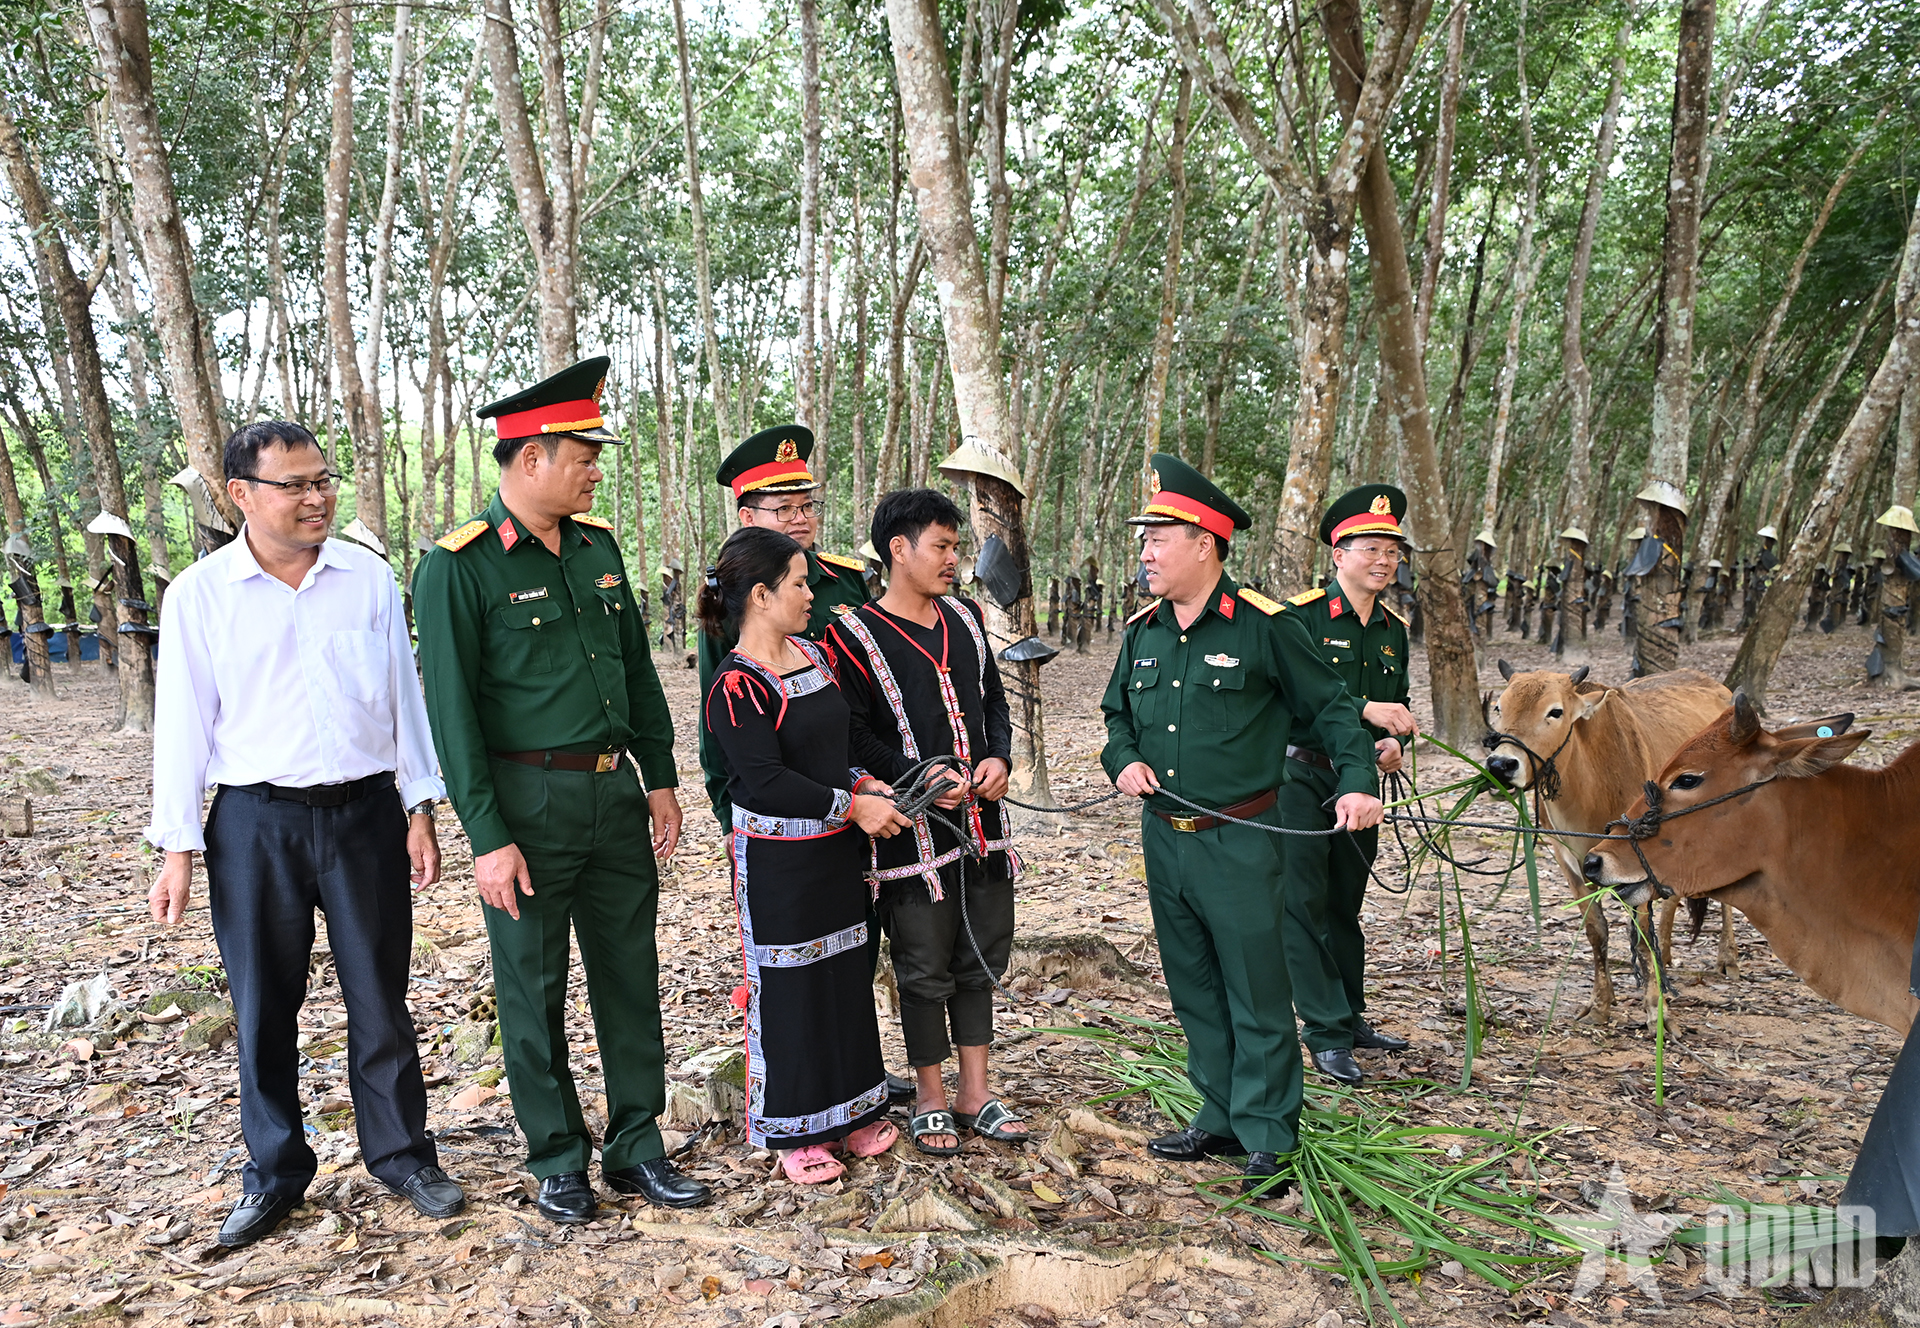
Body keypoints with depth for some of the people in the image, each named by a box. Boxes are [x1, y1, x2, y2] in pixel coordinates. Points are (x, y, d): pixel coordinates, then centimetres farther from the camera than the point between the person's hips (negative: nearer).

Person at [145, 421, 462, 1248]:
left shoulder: (370, 578, 3)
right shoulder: (199, 595, -1)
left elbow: (404, 698, 6)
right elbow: (182, 723, 2)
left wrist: (420, 812, 4)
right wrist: (177, 849, 0)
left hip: (364, 811, 1)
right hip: (255, 823, 0)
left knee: (380, 997, 8)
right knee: (264, 1006, 10)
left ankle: (401, 1155, 25)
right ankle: (274, 1174, 28)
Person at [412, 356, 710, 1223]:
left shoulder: (597, 544, 8)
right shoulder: (458, 566, -11)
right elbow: (451, 711, -13)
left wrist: (660, 778, 10)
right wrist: (488, 836, -15)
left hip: (614, 793, 6)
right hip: (528, 802, -6)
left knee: (631, 975, 12)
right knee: (533, 990, 8)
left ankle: (636, 1145, 27)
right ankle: (558, 1161, 25)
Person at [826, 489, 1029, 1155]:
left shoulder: (965, 618, 10)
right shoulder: (854, 635, -9)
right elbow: (852, 735, -11)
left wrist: (998, 758, -1)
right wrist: (919, 777, -20)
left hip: (982, 822, 6)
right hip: (913, 829, -6)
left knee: (982, 959, 14)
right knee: (925, 970, 6)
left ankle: (975, 1092, 29)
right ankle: (930, 1099, 24)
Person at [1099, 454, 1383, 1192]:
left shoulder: (1263, 626, -10)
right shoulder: (1142, 631, 8)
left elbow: (1329, 709, -3)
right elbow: (1117, 713, 21)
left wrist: (1356, 781, -16)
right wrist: (1123, 759, 2)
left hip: (1238, 843, -6)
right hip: (1163, 839, 6)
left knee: (1257, 998, 3)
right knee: (1195, 993, 16)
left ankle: (1268, 1137, 17)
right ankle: (1220, 1119, 30)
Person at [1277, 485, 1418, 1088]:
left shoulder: (1394, 628, 10)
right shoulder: (1301, 616, -10)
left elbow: (1397, 704, 19)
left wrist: (1393, 742, -2)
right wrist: (1365, 710, -29)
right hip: (1300, 776, -6)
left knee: (1345, 903, 16)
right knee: (1304, 903, -4)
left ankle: (1351, 1018, 29)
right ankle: (1326, 1033, 4)